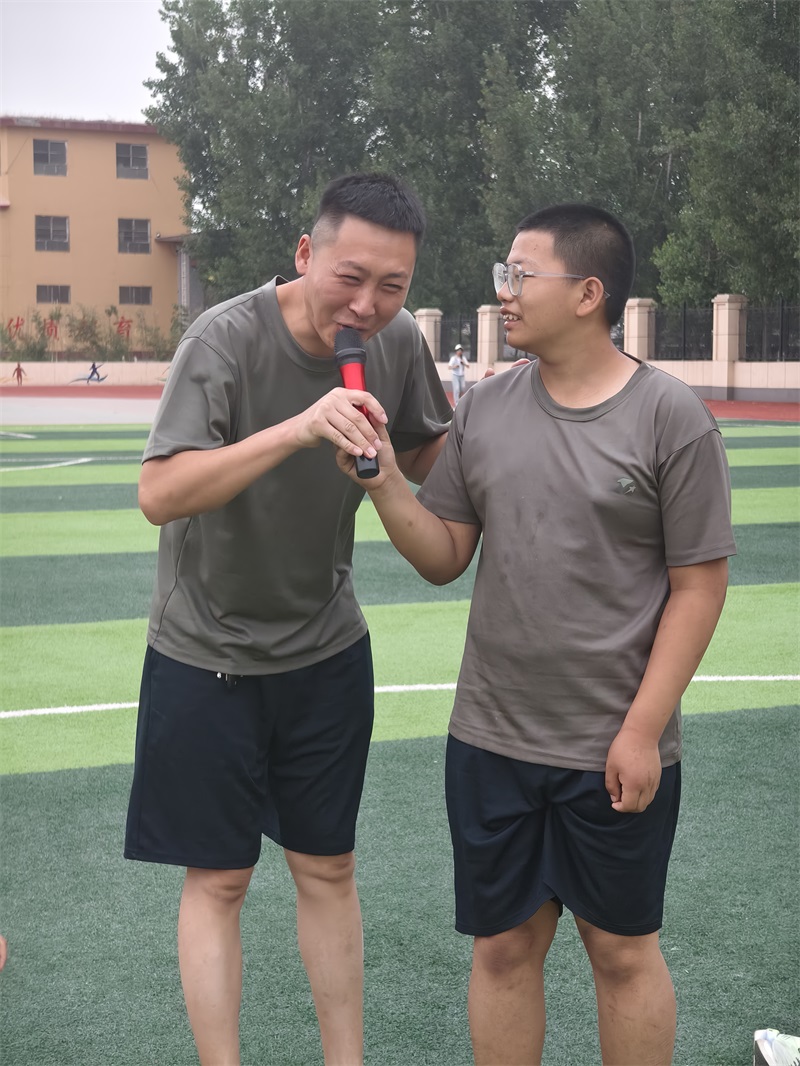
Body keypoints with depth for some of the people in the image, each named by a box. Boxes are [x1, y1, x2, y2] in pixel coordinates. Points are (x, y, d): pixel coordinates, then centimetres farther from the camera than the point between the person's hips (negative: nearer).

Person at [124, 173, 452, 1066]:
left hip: (327, 648, 4)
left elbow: (434, 467, 7)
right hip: (207, 651, -4)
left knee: (327, 868, 14)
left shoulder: (399, 342, -7)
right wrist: (299, 429, -44)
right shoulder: (227, 339, -23)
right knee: (218, 881, 5)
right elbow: (159, 495, -33)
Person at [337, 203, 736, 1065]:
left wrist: (642, 731, -12)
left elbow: (698, 587, -9)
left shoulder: (670, 417, -9)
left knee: (622, 950, 12)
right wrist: (382, 482, -12)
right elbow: (444, 558, 5)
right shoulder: (483, 410, 3)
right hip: (491, 740, 4)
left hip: (617, 752, -3)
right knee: (504, 945, 14)